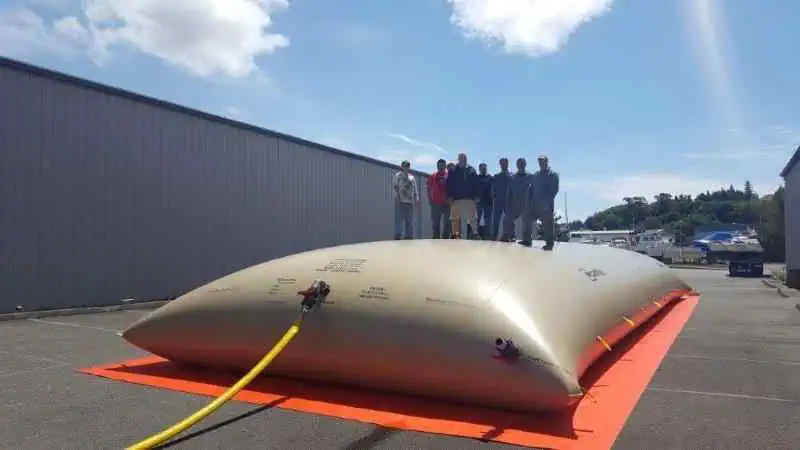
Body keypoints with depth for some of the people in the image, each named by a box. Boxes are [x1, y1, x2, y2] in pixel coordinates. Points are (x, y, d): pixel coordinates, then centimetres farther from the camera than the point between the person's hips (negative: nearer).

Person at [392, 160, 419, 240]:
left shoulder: (412, 177, 17)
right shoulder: (398, 175, 4)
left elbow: (415, 189, 15)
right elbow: (396, 187, -6)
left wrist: (417, 199, 5)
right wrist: (396, 196, -18)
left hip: (410, 201, 5)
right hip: (400, 201, -5)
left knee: (410, 221, 6)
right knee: (399, 219, -9)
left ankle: (409, 236, 10)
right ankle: (398, 236, -9)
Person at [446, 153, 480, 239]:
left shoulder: (471, 170, 9)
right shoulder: (453, 171, 3)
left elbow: (475, 184, 7)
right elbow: (449, 184, 0)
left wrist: (475, 195, 0)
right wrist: (450, 196, -7)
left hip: (469, 198, 1)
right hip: (456, 198, -1)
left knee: (473, 218, -1)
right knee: (455, 218, 2)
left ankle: (474, 234, 1)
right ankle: (455, 235, 8)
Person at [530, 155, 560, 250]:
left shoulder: (553, 175, 2)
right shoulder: (535, 174, 18)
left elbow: (555, 189, -6)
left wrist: (548, 200, -16)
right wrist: (532, 201, 6)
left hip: (547, 204, -5)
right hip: (536, 203, 5)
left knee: (548, 224, -4)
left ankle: (549, 243, -1)